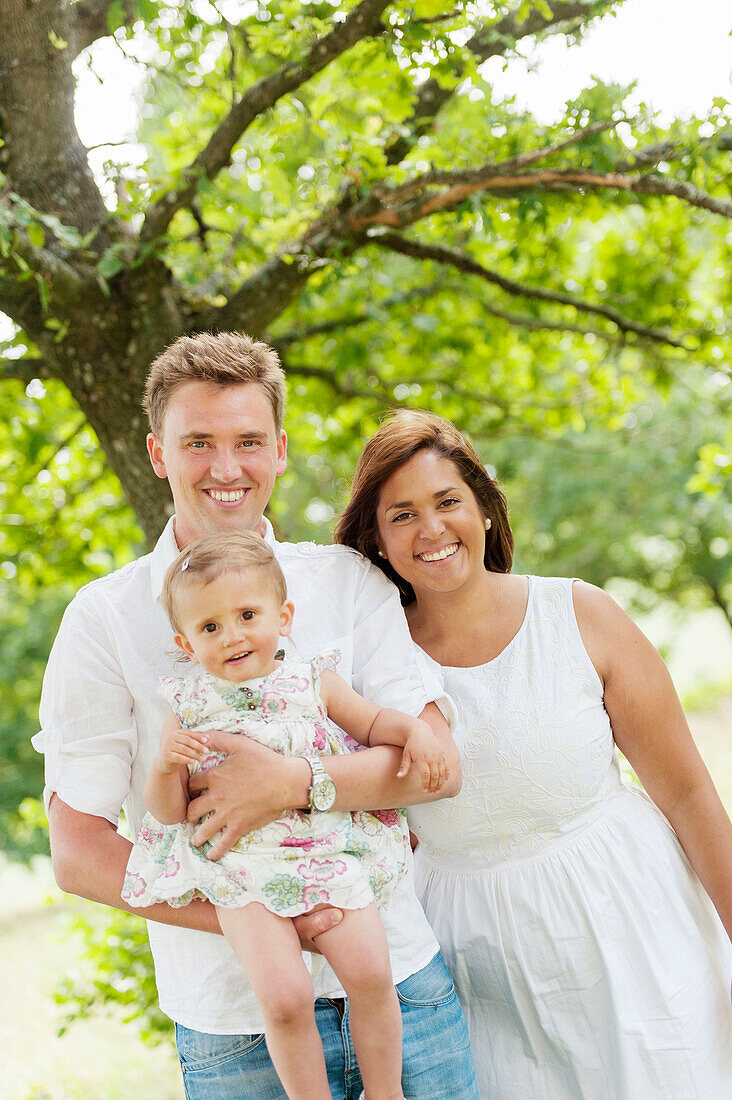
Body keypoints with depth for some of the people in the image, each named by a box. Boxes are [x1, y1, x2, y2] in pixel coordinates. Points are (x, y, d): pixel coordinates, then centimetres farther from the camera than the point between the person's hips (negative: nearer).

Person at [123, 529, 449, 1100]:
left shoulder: (312, 681, 5)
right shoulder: (191, 708, 2)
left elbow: (373, 722, 18)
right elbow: (169, 812, 3)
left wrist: (416, 731, -1)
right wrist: (166, 764, -17)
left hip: (330, 853, 2)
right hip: (243, 871, -1)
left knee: (371, 973, -12)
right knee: (284, 995, -19)